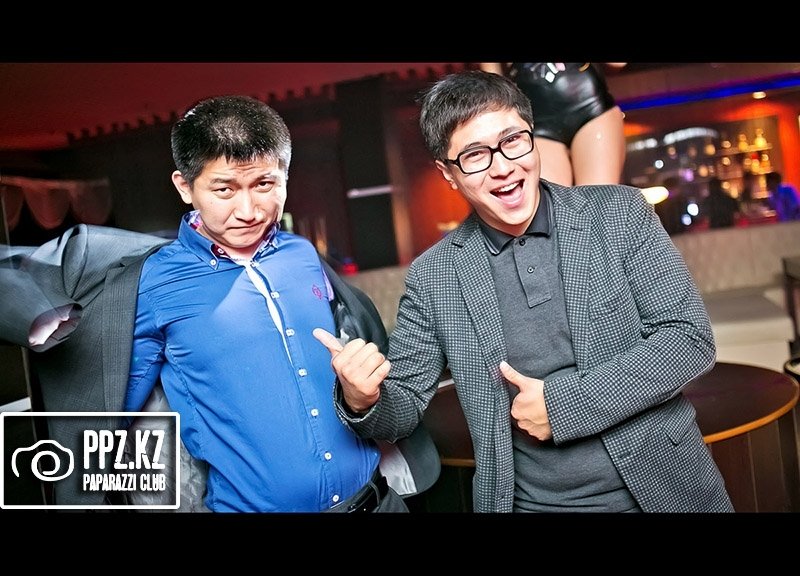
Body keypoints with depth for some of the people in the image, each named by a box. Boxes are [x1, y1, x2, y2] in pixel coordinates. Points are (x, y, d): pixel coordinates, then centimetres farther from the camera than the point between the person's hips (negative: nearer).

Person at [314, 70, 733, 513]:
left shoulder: (620, 212, -7)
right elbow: (401, 405, -2)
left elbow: (690, 337, -10)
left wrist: (564, 401, -17)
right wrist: (362, 400, -24)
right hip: (527, 502, 1)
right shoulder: (432, 277, -6)